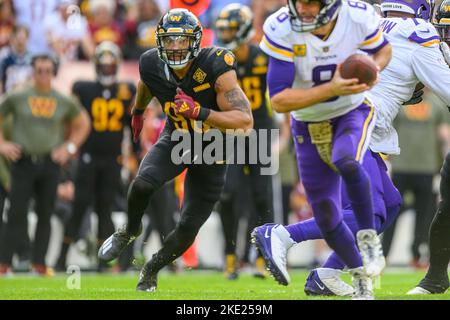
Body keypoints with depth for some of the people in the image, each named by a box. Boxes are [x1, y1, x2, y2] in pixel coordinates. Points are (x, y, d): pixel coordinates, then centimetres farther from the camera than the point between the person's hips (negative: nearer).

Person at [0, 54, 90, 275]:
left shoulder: (64, 103, 5)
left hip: (50, 163, 2)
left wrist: (69, 147, 7)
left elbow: (82, 124, 18)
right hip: (23, 163, -2)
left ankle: (39, 263, 15)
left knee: (45, 215, 6)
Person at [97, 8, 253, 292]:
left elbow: (245, 122, -34)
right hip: (176, 139, 2)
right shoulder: (153, 65, -17)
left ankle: (151, 271, 30)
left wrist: (199, 112, -45)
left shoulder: (216, 68, -31)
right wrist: (138, 111, 32)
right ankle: (131, 231, 6)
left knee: (188, 229, 1)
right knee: (143, 184, -27)